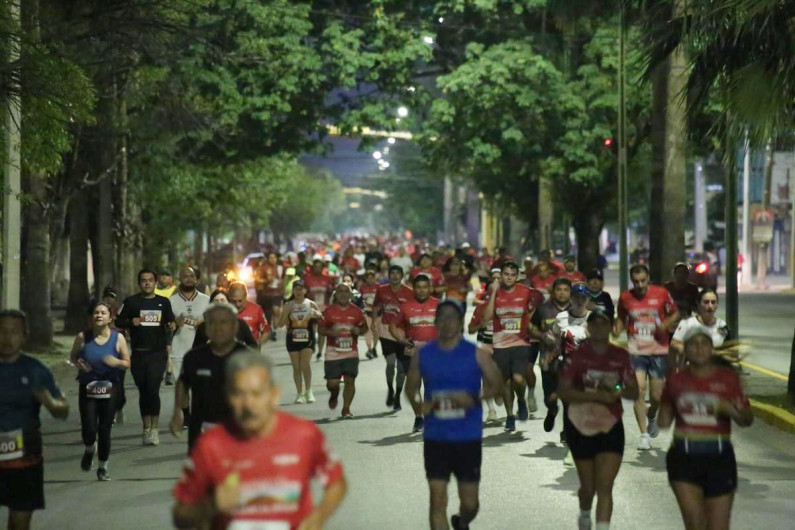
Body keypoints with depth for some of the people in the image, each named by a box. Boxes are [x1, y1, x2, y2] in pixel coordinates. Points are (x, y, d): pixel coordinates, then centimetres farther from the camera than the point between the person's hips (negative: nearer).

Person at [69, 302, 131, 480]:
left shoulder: (118, 338, -2)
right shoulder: (83, 337, -2)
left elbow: (127, 363, 4)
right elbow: (72, 356, 12)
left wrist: (116, 362, -18)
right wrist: (78, 363, -10)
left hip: (109, 388, 0)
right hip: (87, 389, 0)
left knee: (105, 430, 1)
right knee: (89, 429, -10)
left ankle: (103, 467, 19)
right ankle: (90, 449, 27)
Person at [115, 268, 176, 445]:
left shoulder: (163, 302, 9)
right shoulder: (131, 302, 6)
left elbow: (170, 321, 18)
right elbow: (118, 321, 7)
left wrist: (172, 325, -5)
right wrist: (131, 322, -12)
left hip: (158, 353, -1)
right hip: (138, 353, 1)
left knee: (153, 390, -11)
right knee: (143, 391, 8)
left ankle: (154, 429, -7)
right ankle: (146, 428, 17)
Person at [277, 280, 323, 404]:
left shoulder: (311, 304, 2)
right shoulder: (288, 305, 4)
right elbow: (280, 324, 2)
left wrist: (317, 315, -15)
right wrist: (286, 312, -13)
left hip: (308, 339, -2)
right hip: (293, 339, 2)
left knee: (305, 364, -16)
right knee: (296, 367, 3)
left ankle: (308, 391, -3)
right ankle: (299, 394, 11)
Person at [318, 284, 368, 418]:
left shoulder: (356, 311, 5)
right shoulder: (329, 311, 0)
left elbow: (364, 327, 14)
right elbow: (320, 329, 4)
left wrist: (359, 330, -9)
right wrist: (330, 332, -17)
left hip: (351, 353, 1)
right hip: (333, 353, -1)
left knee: (350, 380, -8)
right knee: (332, 383, -3)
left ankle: (346, 409, 4)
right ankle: (334, 395, 33)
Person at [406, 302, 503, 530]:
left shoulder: (476, 354, -4)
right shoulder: (423, 354, 2)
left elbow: (496, 385, 1)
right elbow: (411, 386, 12)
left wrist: (474, 399, -18)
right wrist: (419, 404, -10)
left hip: (468, 437, -1)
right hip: (435, 437, 1)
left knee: (469, 502, 8)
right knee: (438, 499, -5)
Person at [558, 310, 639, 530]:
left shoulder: (620, 356, 1)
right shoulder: (577, 354, -7)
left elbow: (634, 392, 5)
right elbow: (564, 391, -13)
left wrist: (618, 392, -18)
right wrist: (597, 395, -24)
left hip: (611, 427, 1)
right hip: (581, 426, -1)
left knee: (605, 486, -10)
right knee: (588, 486, 14)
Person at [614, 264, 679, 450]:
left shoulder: (661, 293, -3)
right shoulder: (625, 297, 1)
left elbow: (675, 314, 8)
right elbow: (621, 318, 16)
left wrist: (665, 325, -12)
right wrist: (618, 329, -6)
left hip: (658, 350, 0)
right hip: (635, 350, 0)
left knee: (656, 396, 5)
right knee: (639, 389, -14)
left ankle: (652, 416, 41)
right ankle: (644, 435, -8)